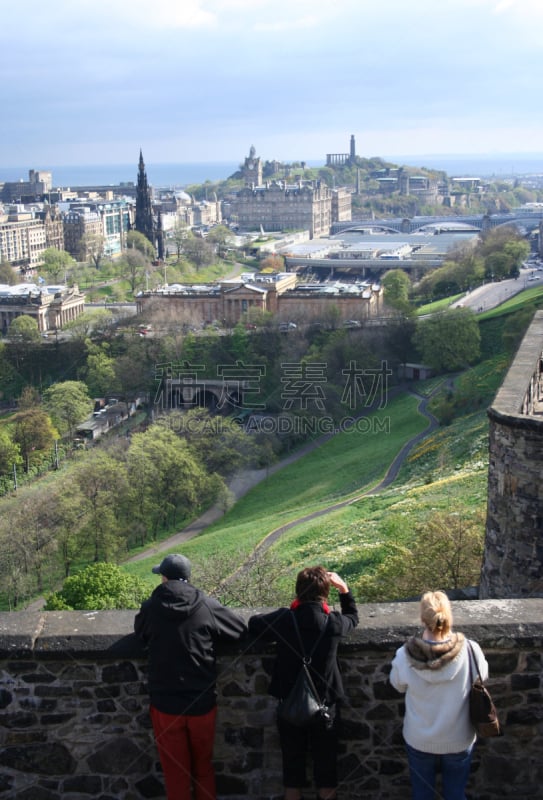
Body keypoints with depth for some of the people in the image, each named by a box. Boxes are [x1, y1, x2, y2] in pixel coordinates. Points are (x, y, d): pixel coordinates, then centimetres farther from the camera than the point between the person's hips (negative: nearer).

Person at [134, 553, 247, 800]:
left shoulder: (151, 607, -8)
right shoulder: (207, 606, -8)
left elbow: (139, 631, 13)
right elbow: (241, 628, 2)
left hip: (165, 703, -1)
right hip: (202, 702, 1)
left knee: (175, 771, 13)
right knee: (203, 767, 20)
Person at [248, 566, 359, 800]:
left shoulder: (282, 619, -16)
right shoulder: (334, 623, -16)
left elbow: (253, 624, 3)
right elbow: (353, 617, 8)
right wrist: (344, 589, 5)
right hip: (325, 702, 0)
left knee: (292, 758, 18)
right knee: (324, 757, 18)